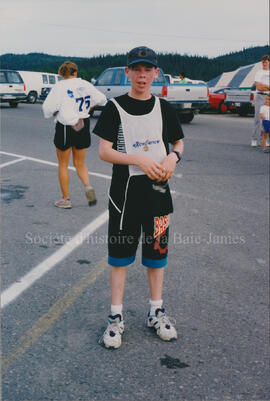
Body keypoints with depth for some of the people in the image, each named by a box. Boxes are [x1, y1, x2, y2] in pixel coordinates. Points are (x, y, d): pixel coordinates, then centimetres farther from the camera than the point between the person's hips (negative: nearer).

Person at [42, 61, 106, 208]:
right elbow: (102, 99, 12)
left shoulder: (60, 87, -10)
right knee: (80, 163, 17)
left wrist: (57, 113, 6)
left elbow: (47, 109, -14)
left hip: (65, 128, -4)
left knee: (63, 164, 10)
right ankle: (88, 187, -9)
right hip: (83, 126, 4)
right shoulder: (85, 85, 1)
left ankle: (65, 199, 15)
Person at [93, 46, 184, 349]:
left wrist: (173, 157, -8)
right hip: (125, 192, -2)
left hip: (158, 191, 3)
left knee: (157, 252, 12)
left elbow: (179, 143, 15)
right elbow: (104, 151, -9)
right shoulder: (115, 108, -4)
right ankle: (116, 317, 20)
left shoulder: (163, 108, 5)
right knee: (120, 253, 5)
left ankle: (156, 312, 29)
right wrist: (140, 159, -22)